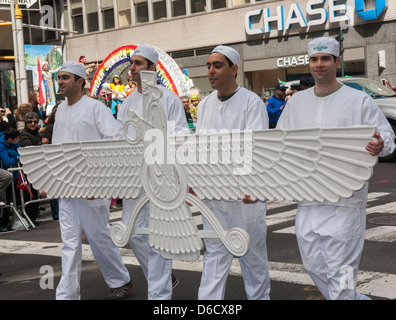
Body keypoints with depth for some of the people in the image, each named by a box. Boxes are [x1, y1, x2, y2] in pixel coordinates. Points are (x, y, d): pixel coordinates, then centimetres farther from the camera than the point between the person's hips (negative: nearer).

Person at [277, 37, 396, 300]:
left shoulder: (359, 100, -1)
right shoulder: (297, 102, 12)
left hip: (345, 198, -5)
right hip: (308, 197, 6)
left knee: (340, 268, -6)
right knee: (314, 263, 12)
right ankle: (355, 298, 31)